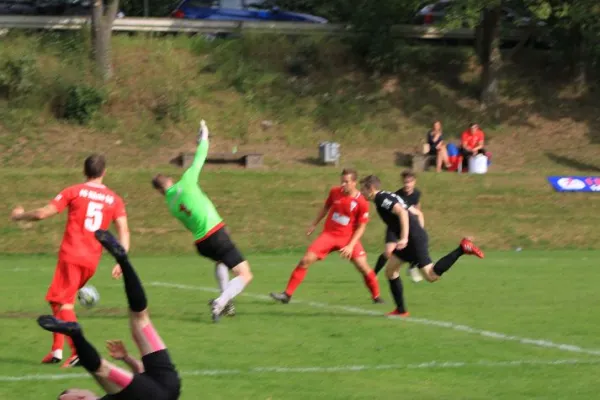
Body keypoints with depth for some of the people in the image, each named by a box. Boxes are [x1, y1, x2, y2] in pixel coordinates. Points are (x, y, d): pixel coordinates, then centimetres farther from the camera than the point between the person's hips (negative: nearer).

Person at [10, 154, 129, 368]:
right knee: (57, 300, 20)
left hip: (71, 256, -5)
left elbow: (42, 214, -2)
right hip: (92, 261, 5)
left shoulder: (74, 191, 0)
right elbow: (124, 230, 0)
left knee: (64, 303, -7)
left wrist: (20, 215, 16)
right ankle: (57, 349, 18)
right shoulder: (114, 200, 10)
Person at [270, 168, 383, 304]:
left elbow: (361, 227, -9)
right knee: (305, 260, -8)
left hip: (348, 238, -2)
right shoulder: (335, 192, -5)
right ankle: (287, 294, -3)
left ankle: (376, 297, 14)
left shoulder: (361, 202, -16)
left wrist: (351, 245, -17)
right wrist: (314, 225, 19)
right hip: (329, 235, 2)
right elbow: (326, 207, 15)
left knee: (363, 267, -9)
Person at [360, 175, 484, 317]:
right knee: (390, 270, 13)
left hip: (414, 238, -10)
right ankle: (401, 310, 15)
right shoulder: (385, 196, 20)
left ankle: (462, 248, -15)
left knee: (431, 276, -14)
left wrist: (404, 238, -29)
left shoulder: (381, 198, -10)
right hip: (412, 239, 10)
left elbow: (402, 212, -24)